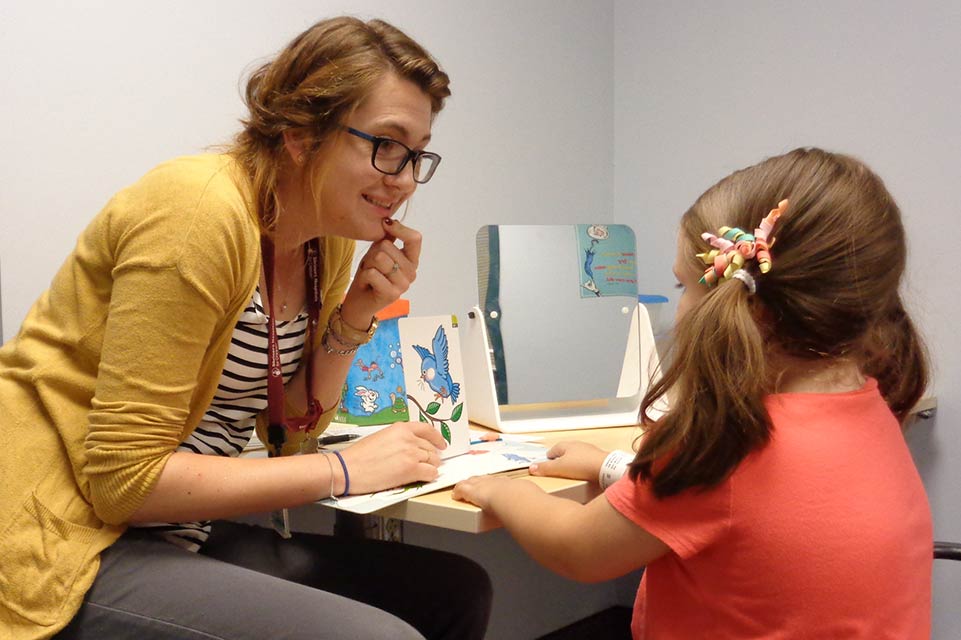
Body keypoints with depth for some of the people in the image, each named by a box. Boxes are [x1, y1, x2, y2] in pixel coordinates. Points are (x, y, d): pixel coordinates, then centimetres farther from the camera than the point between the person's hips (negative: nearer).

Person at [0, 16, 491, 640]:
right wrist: (343, 470, -19)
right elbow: (125, 478, -22)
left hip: (183, 536, 8)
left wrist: (355, 318, -5)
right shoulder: (201, 214, -21)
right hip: (72, 547, -8)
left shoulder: (330, 238, 5)